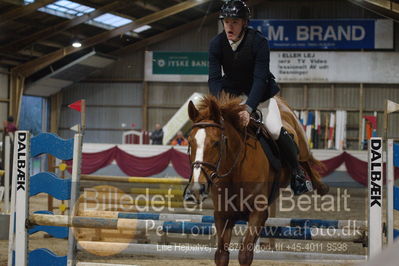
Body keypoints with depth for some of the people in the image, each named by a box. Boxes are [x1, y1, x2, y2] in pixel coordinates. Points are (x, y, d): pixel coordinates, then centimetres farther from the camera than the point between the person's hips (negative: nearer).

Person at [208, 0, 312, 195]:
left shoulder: (258, 42, -25)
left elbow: (260, 79, -30)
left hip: (259, 92, -3)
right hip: (231, 93, 3)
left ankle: (297, 172, 1)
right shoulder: (217, 44, -15)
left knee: (275, 130, -19)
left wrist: (248, 108, -42)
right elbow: (214, 79, -17)